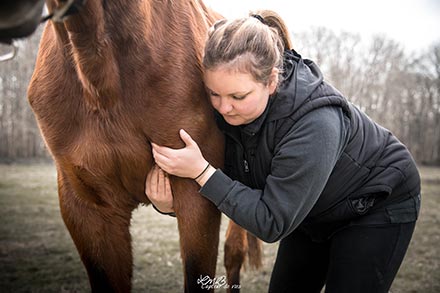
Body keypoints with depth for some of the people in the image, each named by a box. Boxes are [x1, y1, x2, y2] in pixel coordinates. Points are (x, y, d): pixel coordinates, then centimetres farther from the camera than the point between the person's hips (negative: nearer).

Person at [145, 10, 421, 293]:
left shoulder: (316, 123, -40)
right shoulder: (229, 109, -20)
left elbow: (272, 223, -34)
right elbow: (226, 186, -10)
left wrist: (201, 171, -39)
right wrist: (171, 205, -31)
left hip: (379, 205, -6)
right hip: (312, 209, 6)